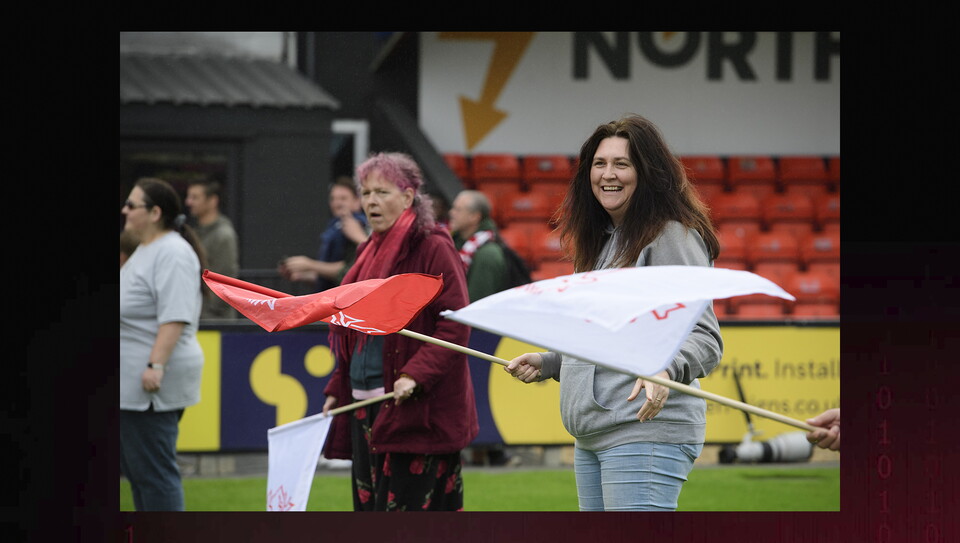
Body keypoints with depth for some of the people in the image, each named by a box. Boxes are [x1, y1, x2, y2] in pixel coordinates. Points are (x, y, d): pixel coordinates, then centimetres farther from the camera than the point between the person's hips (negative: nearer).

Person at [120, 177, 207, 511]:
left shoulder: (172, 254, -14)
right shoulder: (146, 250, 19)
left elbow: (175, 316, -23)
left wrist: (156, 366, -29)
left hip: (152, 385, -11)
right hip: (131, 384, 11)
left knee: (153, 471, -9)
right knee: (134, 468, 13)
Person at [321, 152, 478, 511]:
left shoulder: (434, 249, -8)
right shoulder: (371, 253, 18)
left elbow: (455, 326, -14)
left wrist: (416, 375, -23)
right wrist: (337, 388, 18)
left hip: (415, 410, -9)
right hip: (365, 406, 9)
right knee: (369, 505, 7)